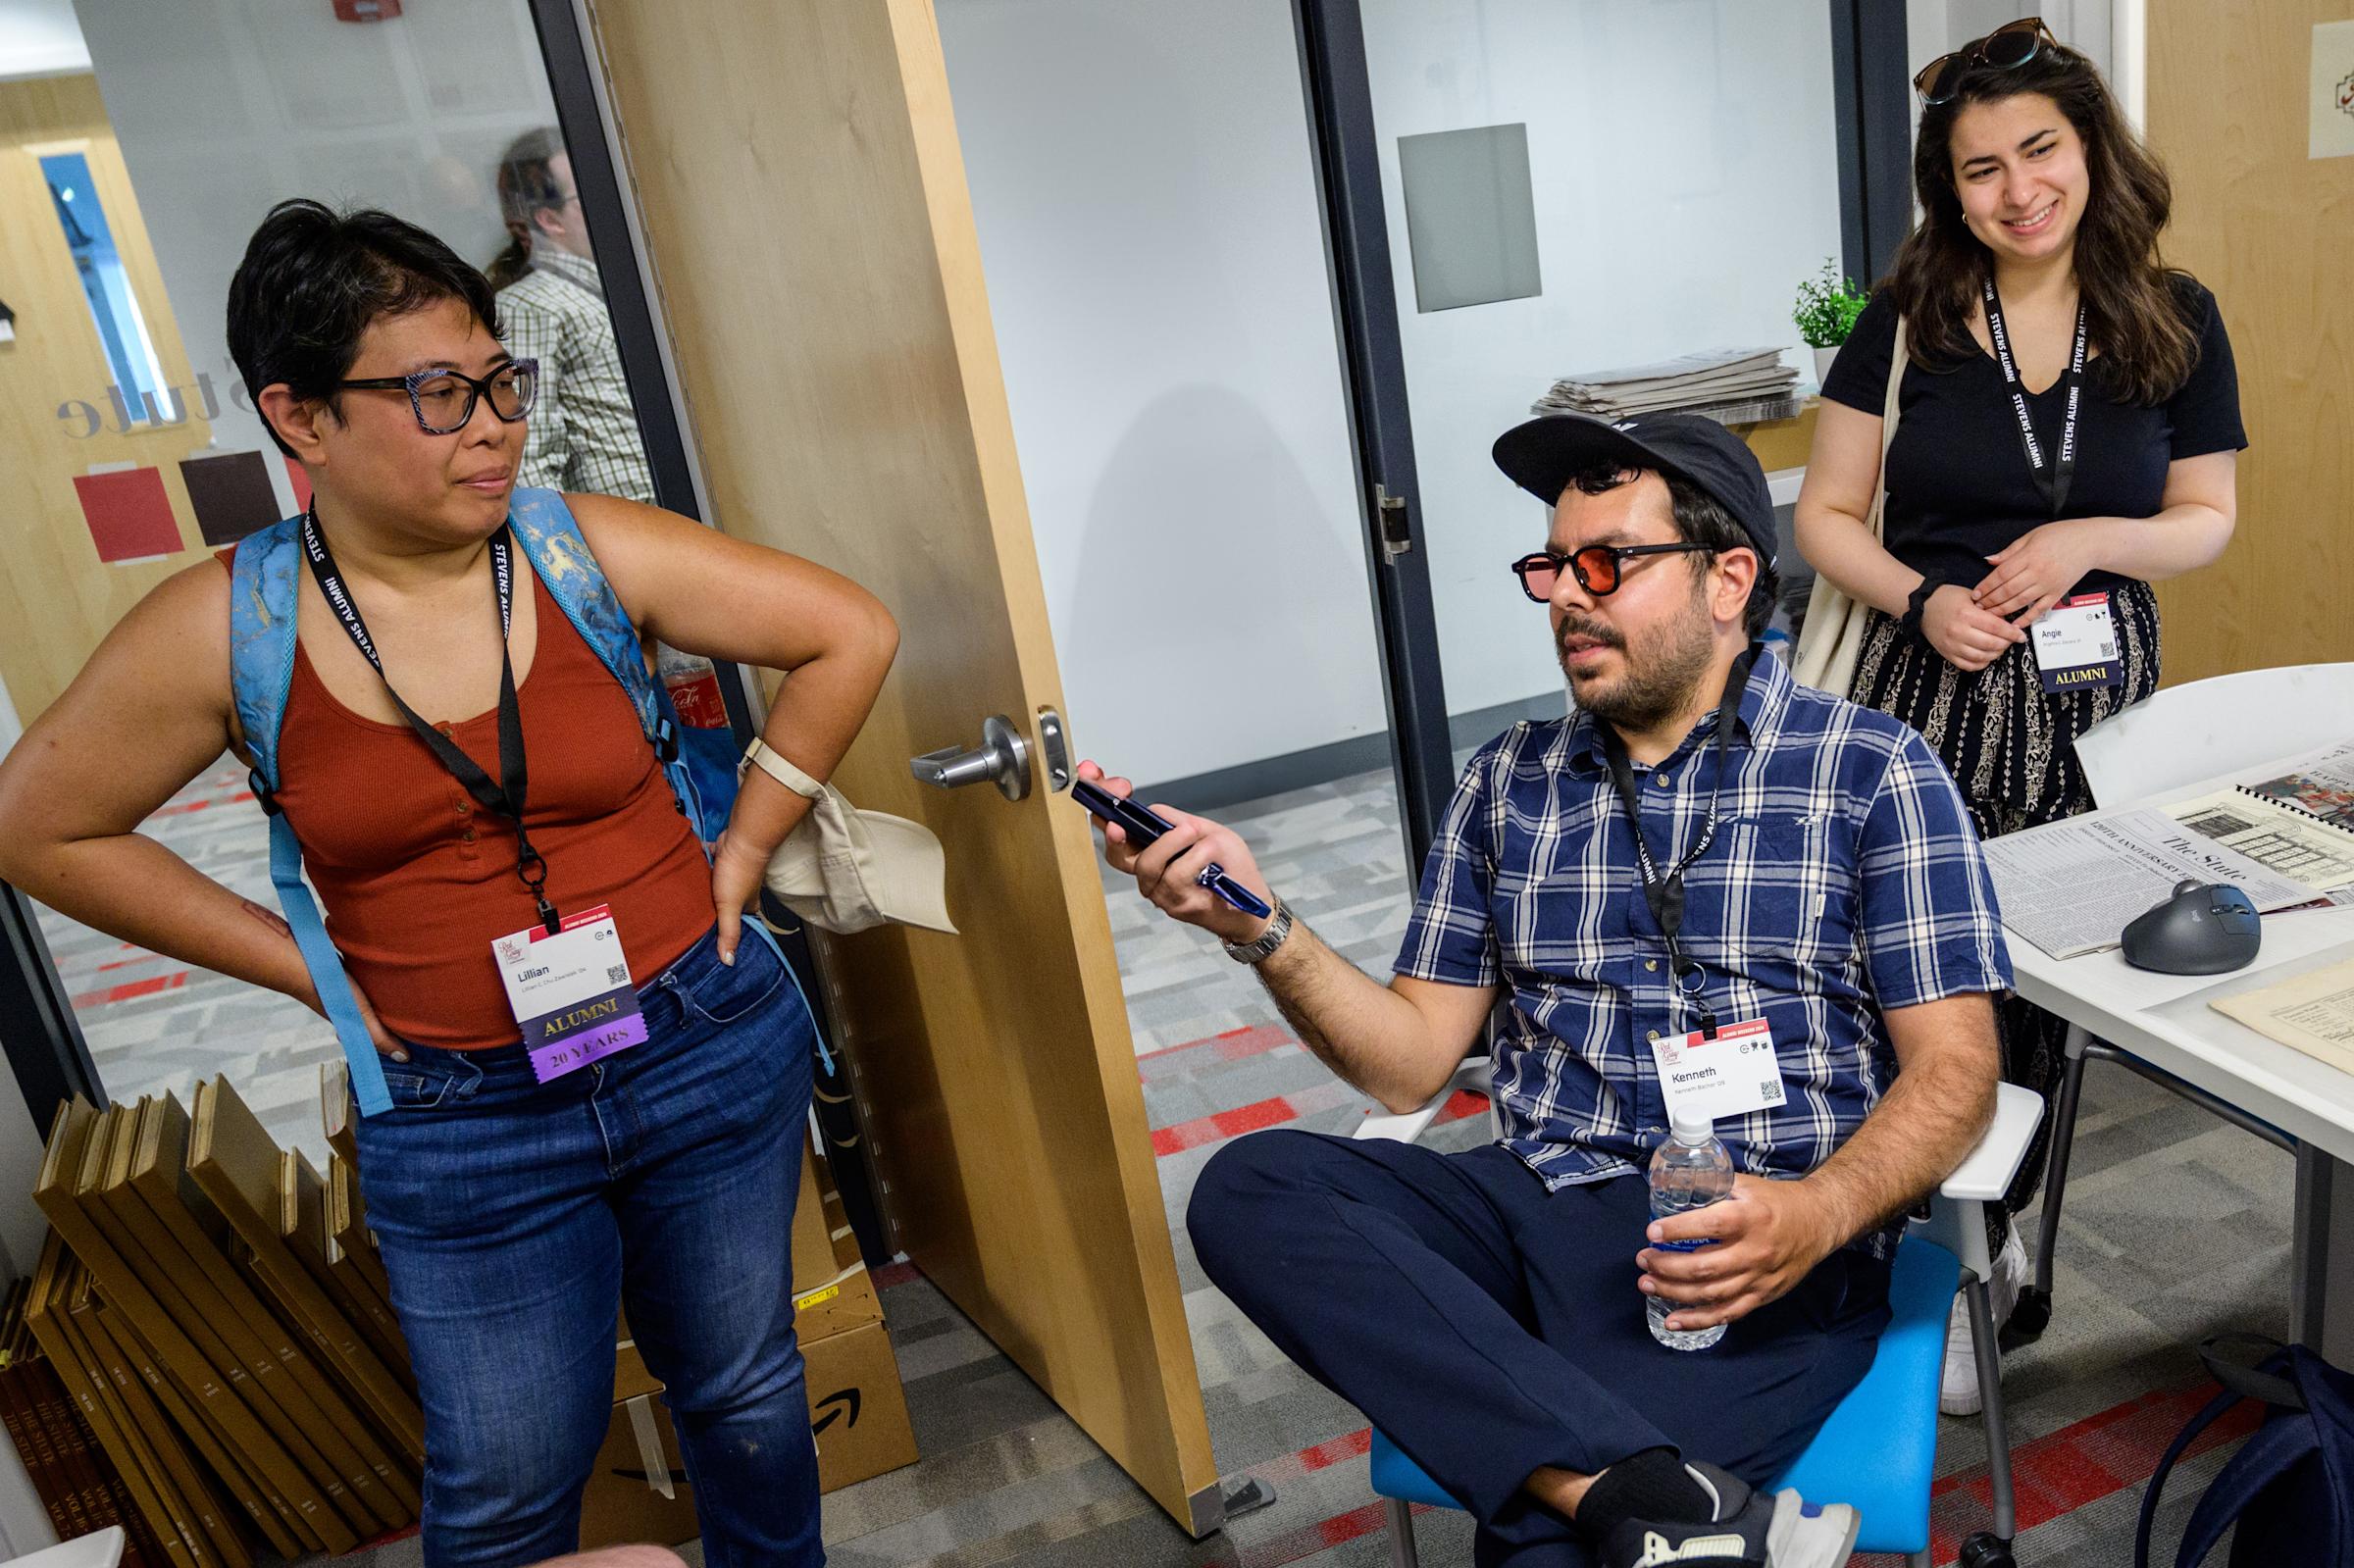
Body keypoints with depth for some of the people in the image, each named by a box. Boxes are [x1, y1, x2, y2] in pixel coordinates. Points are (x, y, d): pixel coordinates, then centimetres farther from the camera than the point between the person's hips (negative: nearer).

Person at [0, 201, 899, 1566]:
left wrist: (745, 850, -3)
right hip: (462, 1121, 0)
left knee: (745, 1395, 19)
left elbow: (852, 633, -4)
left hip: (707, 1050, 1)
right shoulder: (220, 631, -9)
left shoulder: (591, 551, -10)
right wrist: (301, 963, -1)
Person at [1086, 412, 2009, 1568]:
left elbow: (1953, 1071, -1)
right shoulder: (1507, 785, 14)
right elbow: (1412, 1062, 12)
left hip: (1755, 1249, -5)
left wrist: (1818, 1213, -21)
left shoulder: (1872, 774, 5)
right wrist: (1259, 925, -5)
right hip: (1534, 1207, 6)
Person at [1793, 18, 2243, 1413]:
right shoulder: (1909, 320, -1)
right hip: (1928, 696, -1)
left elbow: (2207, 521, 8)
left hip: (2091, 704, 2)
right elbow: (1827, 513, 0)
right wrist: (1923, 601, -17)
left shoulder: (2176, 321, 2)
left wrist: (2088, 539, -12)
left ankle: (2001, 1217, 32)